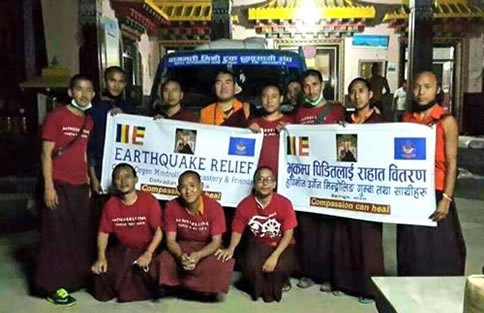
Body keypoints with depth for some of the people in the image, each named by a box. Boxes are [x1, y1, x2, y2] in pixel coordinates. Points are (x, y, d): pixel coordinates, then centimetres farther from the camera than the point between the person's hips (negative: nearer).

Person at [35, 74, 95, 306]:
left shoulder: (89, 121, 12)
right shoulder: (56, 116, -6)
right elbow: (46, 154, -9)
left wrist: (89, 183, 12)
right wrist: (48, 186, -14)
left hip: (80, 187, 6)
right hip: (58, 185, -6)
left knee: (80, 235, 9)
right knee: (56, 236, 0)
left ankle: (75, 279, 22)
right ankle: (53, 287, 8)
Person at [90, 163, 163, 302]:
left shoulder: (149, 200, -13)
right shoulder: (111, 204, -1)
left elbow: (159, 230, -14)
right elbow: (103, 233, 4)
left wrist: (148, 254, -25)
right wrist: (101, 257, -11)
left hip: (145, 249, -3)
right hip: (121, 249, 4)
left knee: (147, 272, -27)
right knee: (101, 270, -16)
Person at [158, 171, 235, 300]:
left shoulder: (214, 207, -21)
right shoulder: (171, 207, -15)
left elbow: (216, 241, -19)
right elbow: (170, 240, -13)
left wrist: (198, 255, -38)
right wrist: (180, 255, -36)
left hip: (207, 248, -2)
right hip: (182, 246, 2)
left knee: (224, 264, -32)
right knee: (164, 261, -28)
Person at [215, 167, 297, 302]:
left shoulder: (284, 203, -18)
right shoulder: (244, 205, -11)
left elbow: (288, 234, -16)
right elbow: (237, 231, -2)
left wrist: (275, 256, -29)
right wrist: (231, 248, -23)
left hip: (281, 245, -1)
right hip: (258, 244, 1)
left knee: (280, 267, -31)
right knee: (250, 266, -28)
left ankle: (273, 290, 5)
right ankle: (260, 289, 7)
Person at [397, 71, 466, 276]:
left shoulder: (446, 121, -5)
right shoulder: (407, 118, 8)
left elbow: (451, 163, -7)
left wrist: (446, 198, -15)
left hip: (435, 193, -4)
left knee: (437, 251, 1)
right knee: (411, 249, 12)